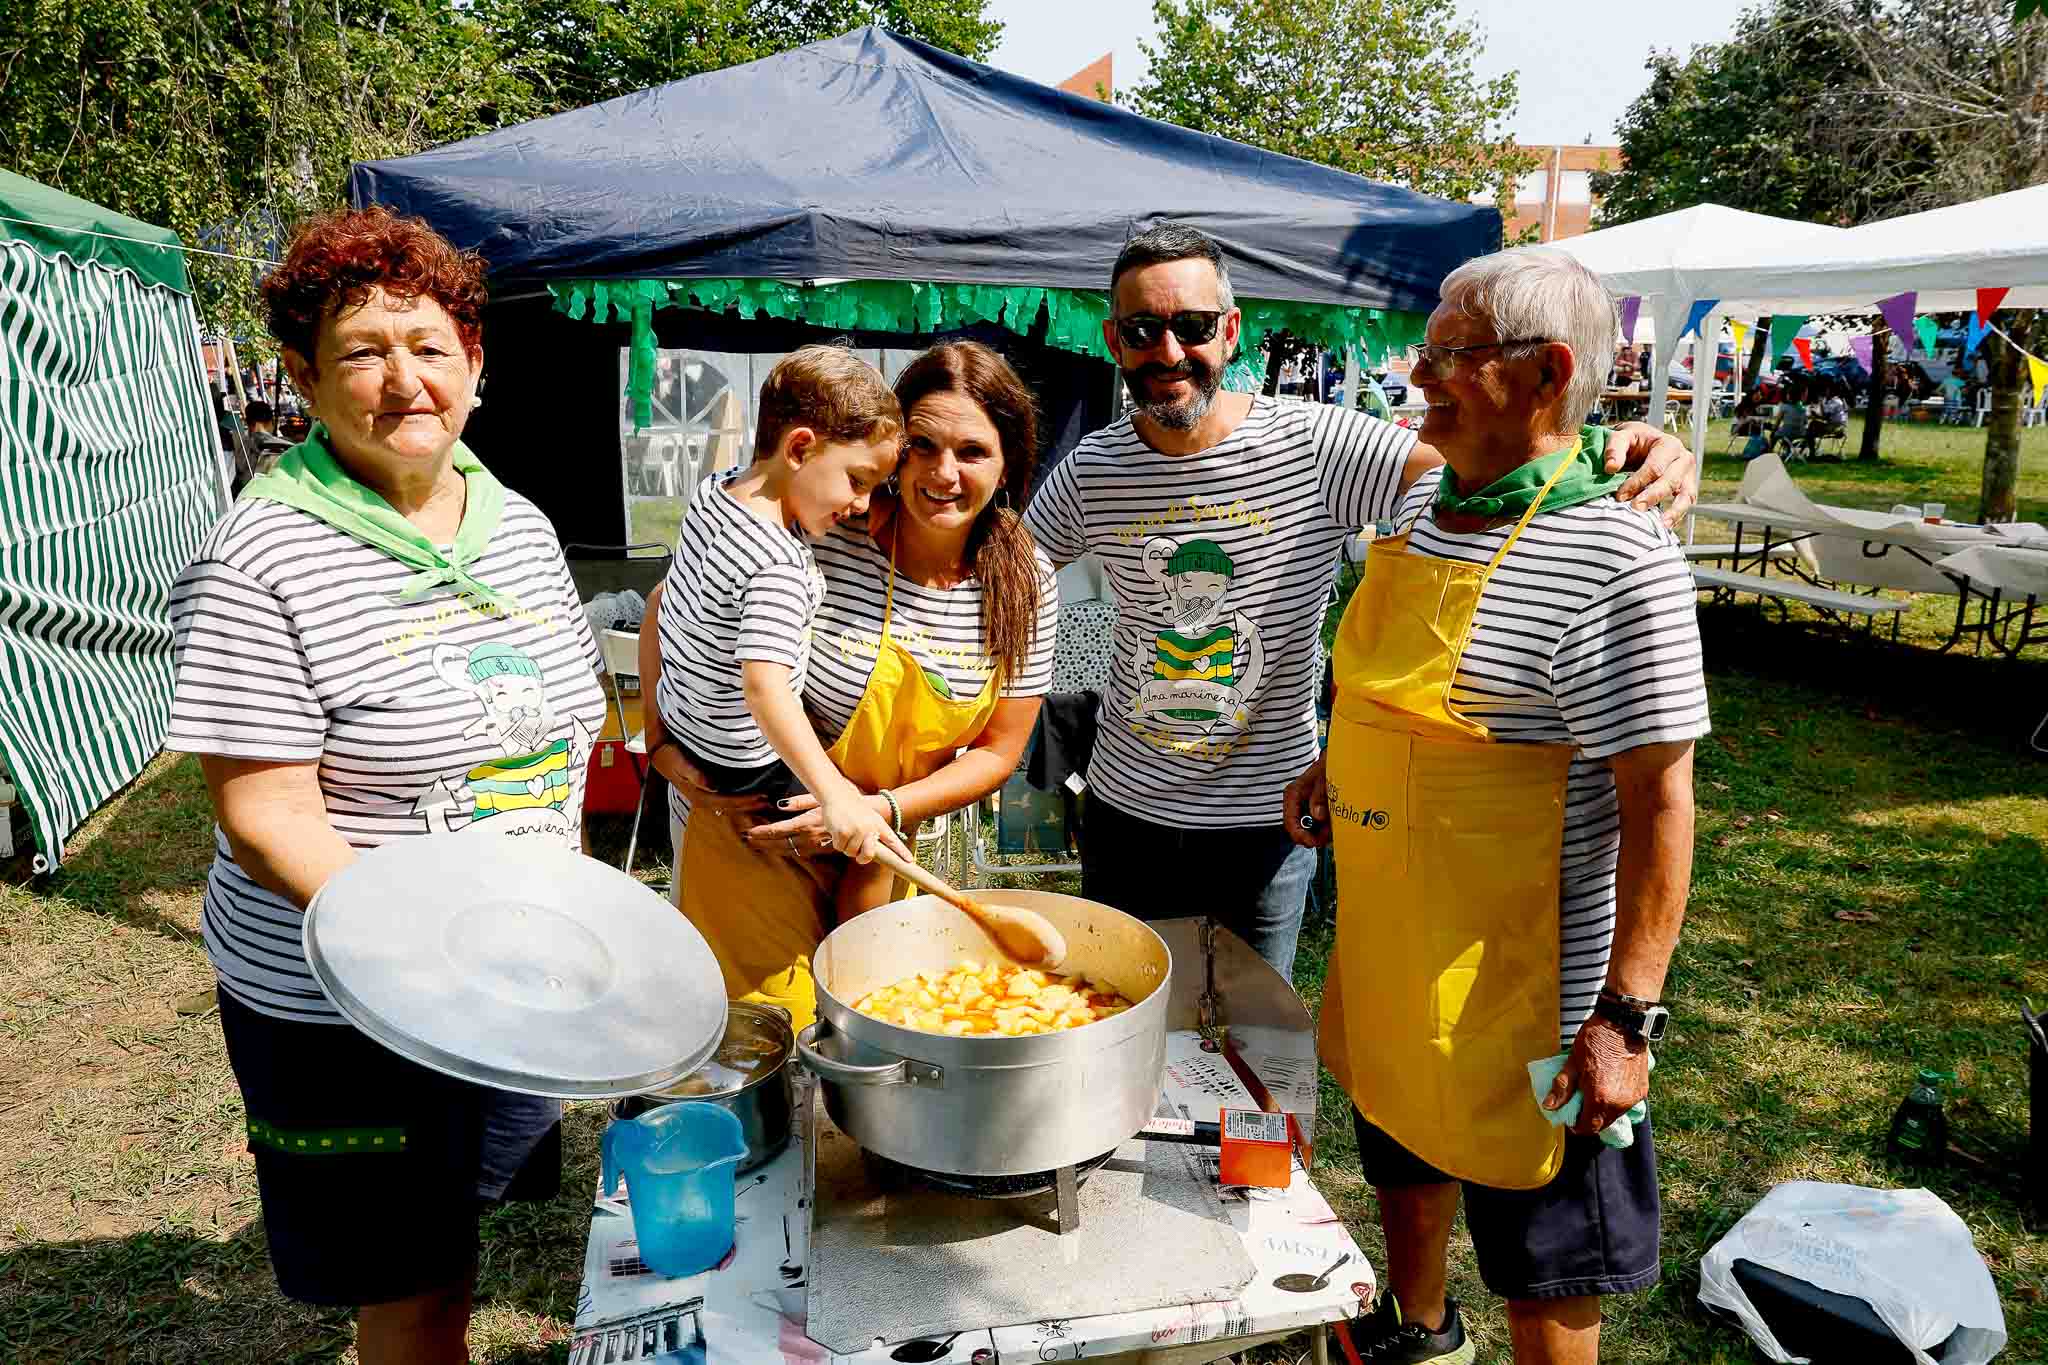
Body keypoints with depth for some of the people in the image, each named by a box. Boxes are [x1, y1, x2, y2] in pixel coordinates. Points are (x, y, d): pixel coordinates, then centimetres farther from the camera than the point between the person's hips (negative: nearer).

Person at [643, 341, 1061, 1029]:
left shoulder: (1027, 585, -11)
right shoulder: (817, 535, -23)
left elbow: (998, 751, -5)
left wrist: (879, 810, -18)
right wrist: (662, 742, -17)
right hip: (751, 828, -3)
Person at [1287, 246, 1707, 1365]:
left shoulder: (1615, 559, -22)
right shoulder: (1420, 505, 4)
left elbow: (1657, 798, -22)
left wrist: (1625, 1015, -22)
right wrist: (1334, 764, 13)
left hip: (1517, 976, -8)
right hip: (1385, 943, 8)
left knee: (1542, 1266, 13)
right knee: (1400, 1154, 29)